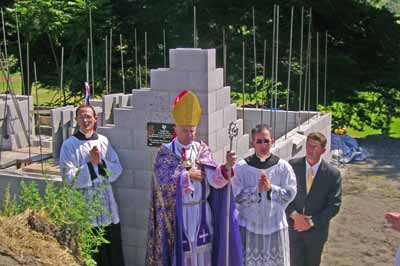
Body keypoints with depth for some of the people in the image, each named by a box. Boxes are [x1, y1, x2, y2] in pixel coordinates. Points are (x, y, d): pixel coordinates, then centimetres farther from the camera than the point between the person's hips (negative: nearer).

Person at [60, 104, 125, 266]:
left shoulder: (103, 141, 7)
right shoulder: (69, 145, -4)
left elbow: (117, 169, 3)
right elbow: (69, 177, -12)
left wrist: (101, 162, -14)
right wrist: (91, 164, -19)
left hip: (107, 208, 4)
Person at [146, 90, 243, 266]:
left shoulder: (202, 150, 1)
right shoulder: (165, 153, -4)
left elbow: (215, 180, -13)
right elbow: (164, 181, -19)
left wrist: (227, 167, -32)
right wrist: (188, 175, -15)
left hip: (201, 213, 3)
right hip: (176, 214, -2)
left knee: (202, 251, 9)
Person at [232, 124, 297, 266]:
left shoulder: (283, 166, -3)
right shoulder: (241, 166, -6)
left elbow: (290, 194, -4)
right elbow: (237, 196, -8)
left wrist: (271, 188, -17)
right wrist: (257, 190, -20)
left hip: (275, 224, 1)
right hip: (249, 225, -1)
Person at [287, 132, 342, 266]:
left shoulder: (333, 174, -10)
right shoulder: (292, 165, -7)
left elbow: (334, 205, -8)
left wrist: (312, 222, -13)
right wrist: (294, 215, -15)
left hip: (316, 230, 0)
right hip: (293, 226, 0)